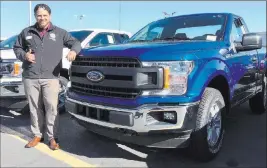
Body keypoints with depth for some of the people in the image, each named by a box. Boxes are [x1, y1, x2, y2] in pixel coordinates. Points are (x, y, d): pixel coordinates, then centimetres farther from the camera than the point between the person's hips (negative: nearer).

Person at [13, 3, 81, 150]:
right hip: (30, 78, 2)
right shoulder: (26, 32, 13)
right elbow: (17, 48, 21)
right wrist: (24, 55, -1)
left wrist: (73, 50, -14)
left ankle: (53, 137, 4)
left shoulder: (59, 32, 9)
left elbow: (76, 43, 9)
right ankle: (37, 135, 22)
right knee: (34, 108, 8)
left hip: (51, 78, -2)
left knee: (52, 107, -6)